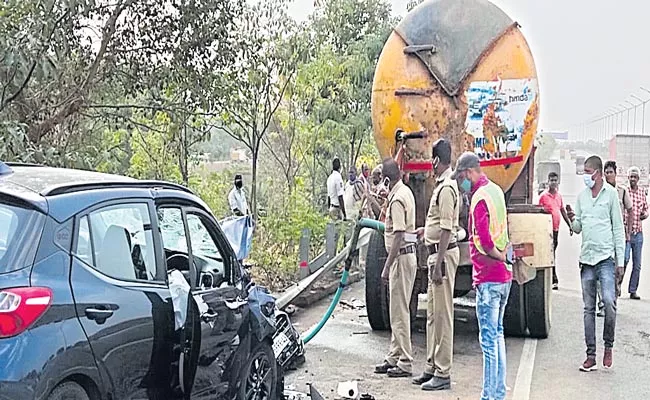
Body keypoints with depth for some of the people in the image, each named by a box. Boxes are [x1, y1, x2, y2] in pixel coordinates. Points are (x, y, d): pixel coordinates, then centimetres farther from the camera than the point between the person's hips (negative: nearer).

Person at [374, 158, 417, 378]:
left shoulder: (397, 199, -19)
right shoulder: (405, 191, 11)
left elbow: (398, 237, -23)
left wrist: (387, 267, -21)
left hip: (401, 257, -10)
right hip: (407, 254, 10)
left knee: (399, 312, -5)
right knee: (397, 311, 15)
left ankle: (405, 363, 1)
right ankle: (394, 357, 22)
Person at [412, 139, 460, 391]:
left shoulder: (446, 188, -18)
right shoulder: (442, 185, 14)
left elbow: (446, 229, -22)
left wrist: (438, 264, -23)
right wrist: (425, 230, 39)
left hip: (443, 253, -11)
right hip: (437, 252, 11)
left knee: (442, 315, -5)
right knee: (433, 314, 15)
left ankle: (443, 374, 0)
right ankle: (433, 367, 24)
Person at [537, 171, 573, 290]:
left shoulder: (559, 195, 13)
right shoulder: (544, 196, -5)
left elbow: (563, 211, 21)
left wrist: (570, 225, 17)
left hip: (556, 229, 6)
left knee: (552, 252, 11)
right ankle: (554, 280, -9)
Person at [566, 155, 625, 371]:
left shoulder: (611, 194, 0)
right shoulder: (582, 196, 12)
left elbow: (618, 228, 1)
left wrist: (620, 260, -3)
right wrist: (572, 220, -7)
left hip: (606, 258, -4)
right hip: (586, 257, 4)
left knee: (609, 301, -17)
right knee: (588, 308, 5)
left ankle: (608, 345, 4)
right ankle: (591, 355, 9)